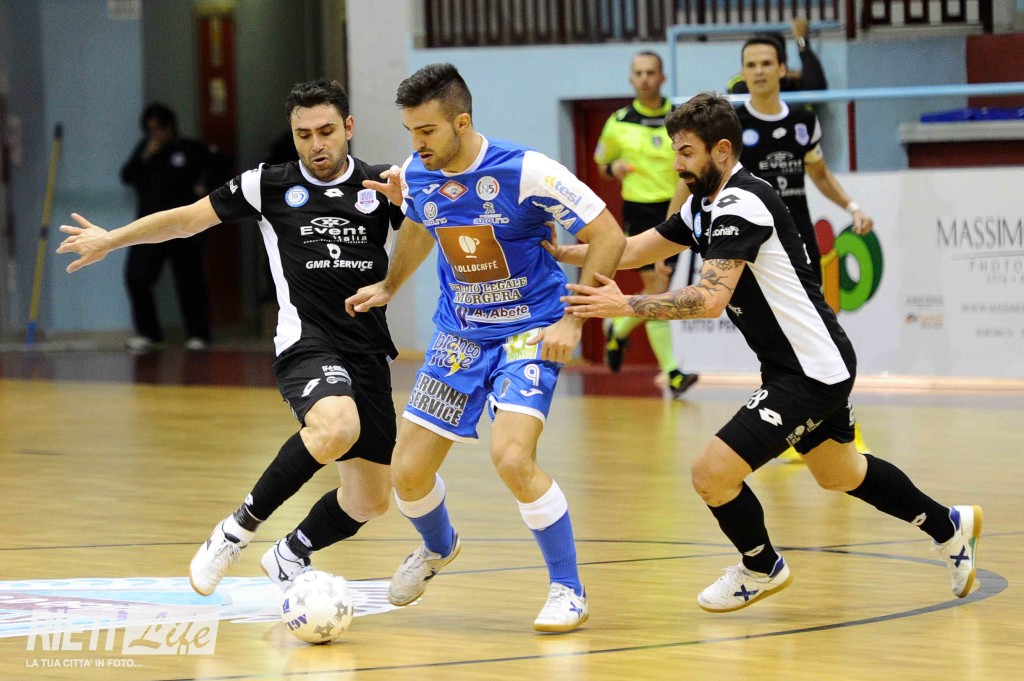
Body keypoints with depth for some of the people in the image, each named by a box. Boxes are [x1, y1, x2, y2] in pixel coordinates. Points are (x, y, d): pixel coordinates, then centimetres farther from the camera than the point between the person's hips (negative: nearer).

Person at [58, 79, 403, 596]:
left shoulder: (380, 185, 8)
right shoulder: (269, 185, 5)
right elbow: (187, 220, 14)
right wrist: (112, 239, 13)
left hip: (369, 354, 4)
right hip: (306, 343, -4)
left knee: (369, 501, 6)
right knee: (337, 427, -37)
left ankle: (288, 557, 36)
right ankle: (236, 531, -22)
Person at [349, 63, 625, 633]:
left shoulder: (527, 172, -23)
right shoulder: (416, 175, -5)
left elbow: (608, 236, -16)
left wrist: (573, 320, -18)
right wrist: (389, 287, 21)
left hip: (531, 330, -6)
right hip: (460, 333, 6)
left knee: (512, 457, -27)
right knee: (409, 472, 2)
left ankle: (569, 590, -9)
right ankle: (438, 548, 39)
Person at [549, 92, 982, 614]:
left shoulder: (741, 205, -21)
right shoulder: (706, 206, 10)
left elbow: (710, 298, -31)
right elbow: (634, 250, 18)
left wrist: (625, 306, -31)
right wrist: (559, 253, 8)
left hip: (812, 372, -11)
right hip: (816, 366, 11)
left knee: (712, 473, -12)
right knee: (839, 475, 28)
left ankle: (762, 569, 14)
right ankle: (949, 526, 46)